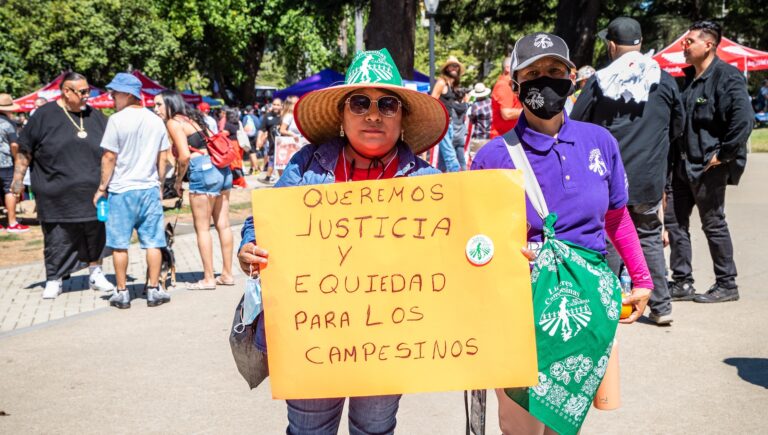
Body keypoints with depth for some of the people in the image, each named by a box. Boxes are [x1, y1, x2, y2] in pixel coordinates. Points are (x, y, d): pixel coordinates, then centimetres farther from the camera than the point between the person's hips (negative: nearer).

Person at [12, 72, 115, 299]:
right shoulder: (45, 115, 0)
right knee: (57, 239, 2)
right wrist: (18, 178, 1)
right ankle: (53, 280, 14)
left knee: (96, 236, 8)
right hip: (57, 196, -3)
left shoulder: (95, 116, 9)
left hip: (92, 195, 3)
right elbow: (24, 151, 4)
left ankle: (96, 274, 23)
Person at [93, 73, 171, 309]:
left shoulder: (117, 120, -11)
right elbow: (163, 158, 9)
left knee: (120, 244, 5)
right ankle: (154, 290, 9)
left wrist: (102, 187, 0)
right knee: (153, 242, 7)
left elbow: (109, 158, -9)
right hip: (150, 189, 4)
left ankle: (122, 292, 9)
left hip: (121, 190, -4)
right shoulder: (156, 121, 5)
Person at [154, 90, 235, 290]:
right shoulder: (192, 118, 21)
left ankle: (208, 279, 4)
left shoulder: (174, 122, -3)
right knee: (223, 224, 11)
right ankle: (227, 274, 16)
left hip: (203, 171, -8)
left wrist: (178, 180, -1)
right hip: (222, 169, 8)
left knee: (202, 228, 0)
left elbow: (184, 156, -14)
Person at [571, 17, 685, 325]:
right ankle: (661, 306, 11)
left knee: (608, 240, 8)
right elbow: (677, 127, 12)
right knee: (650, 239, 13)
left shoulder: (598, 82, -7)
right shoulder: (664, 81, 0)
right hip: (649, 180, 2)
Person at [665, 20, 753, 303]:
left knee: (713, 224, 1)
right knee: (675, 220, 10)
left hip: (709, 166, -9)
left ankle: (726, 285, 15)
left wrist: (723, 154, -21)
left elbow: (743, 119, -26)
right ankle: (682, 283, 20)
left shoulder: (726, 77, -15)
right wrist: (676, 156, 14)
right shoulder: (690, 77, 12)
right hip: (684, 164, 9)